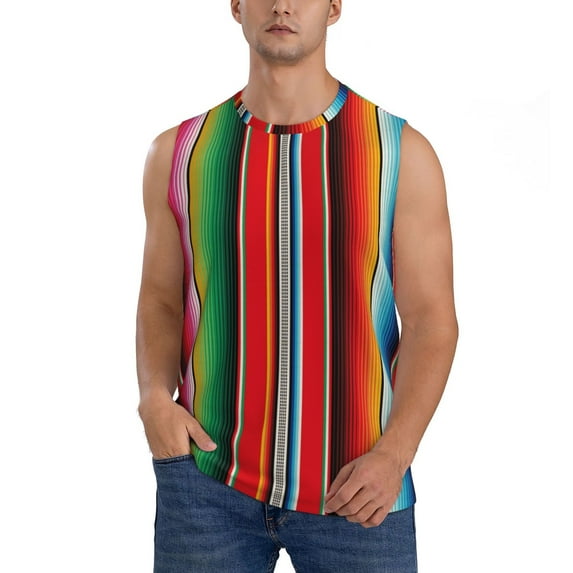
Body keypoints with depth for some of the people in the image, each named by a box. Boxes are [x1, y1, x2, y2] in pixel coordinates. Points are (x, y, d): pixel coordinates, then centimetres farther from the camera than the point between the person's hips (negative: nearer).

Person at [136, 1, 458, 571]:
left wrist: (394, 453, -15)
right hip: (208, 471, 1)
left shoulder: (402, 154, -3)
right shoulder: (178, 153, 3)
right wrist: (155, 396, -8)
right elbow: (161, 299, 10)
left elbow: (431, 318, -4)